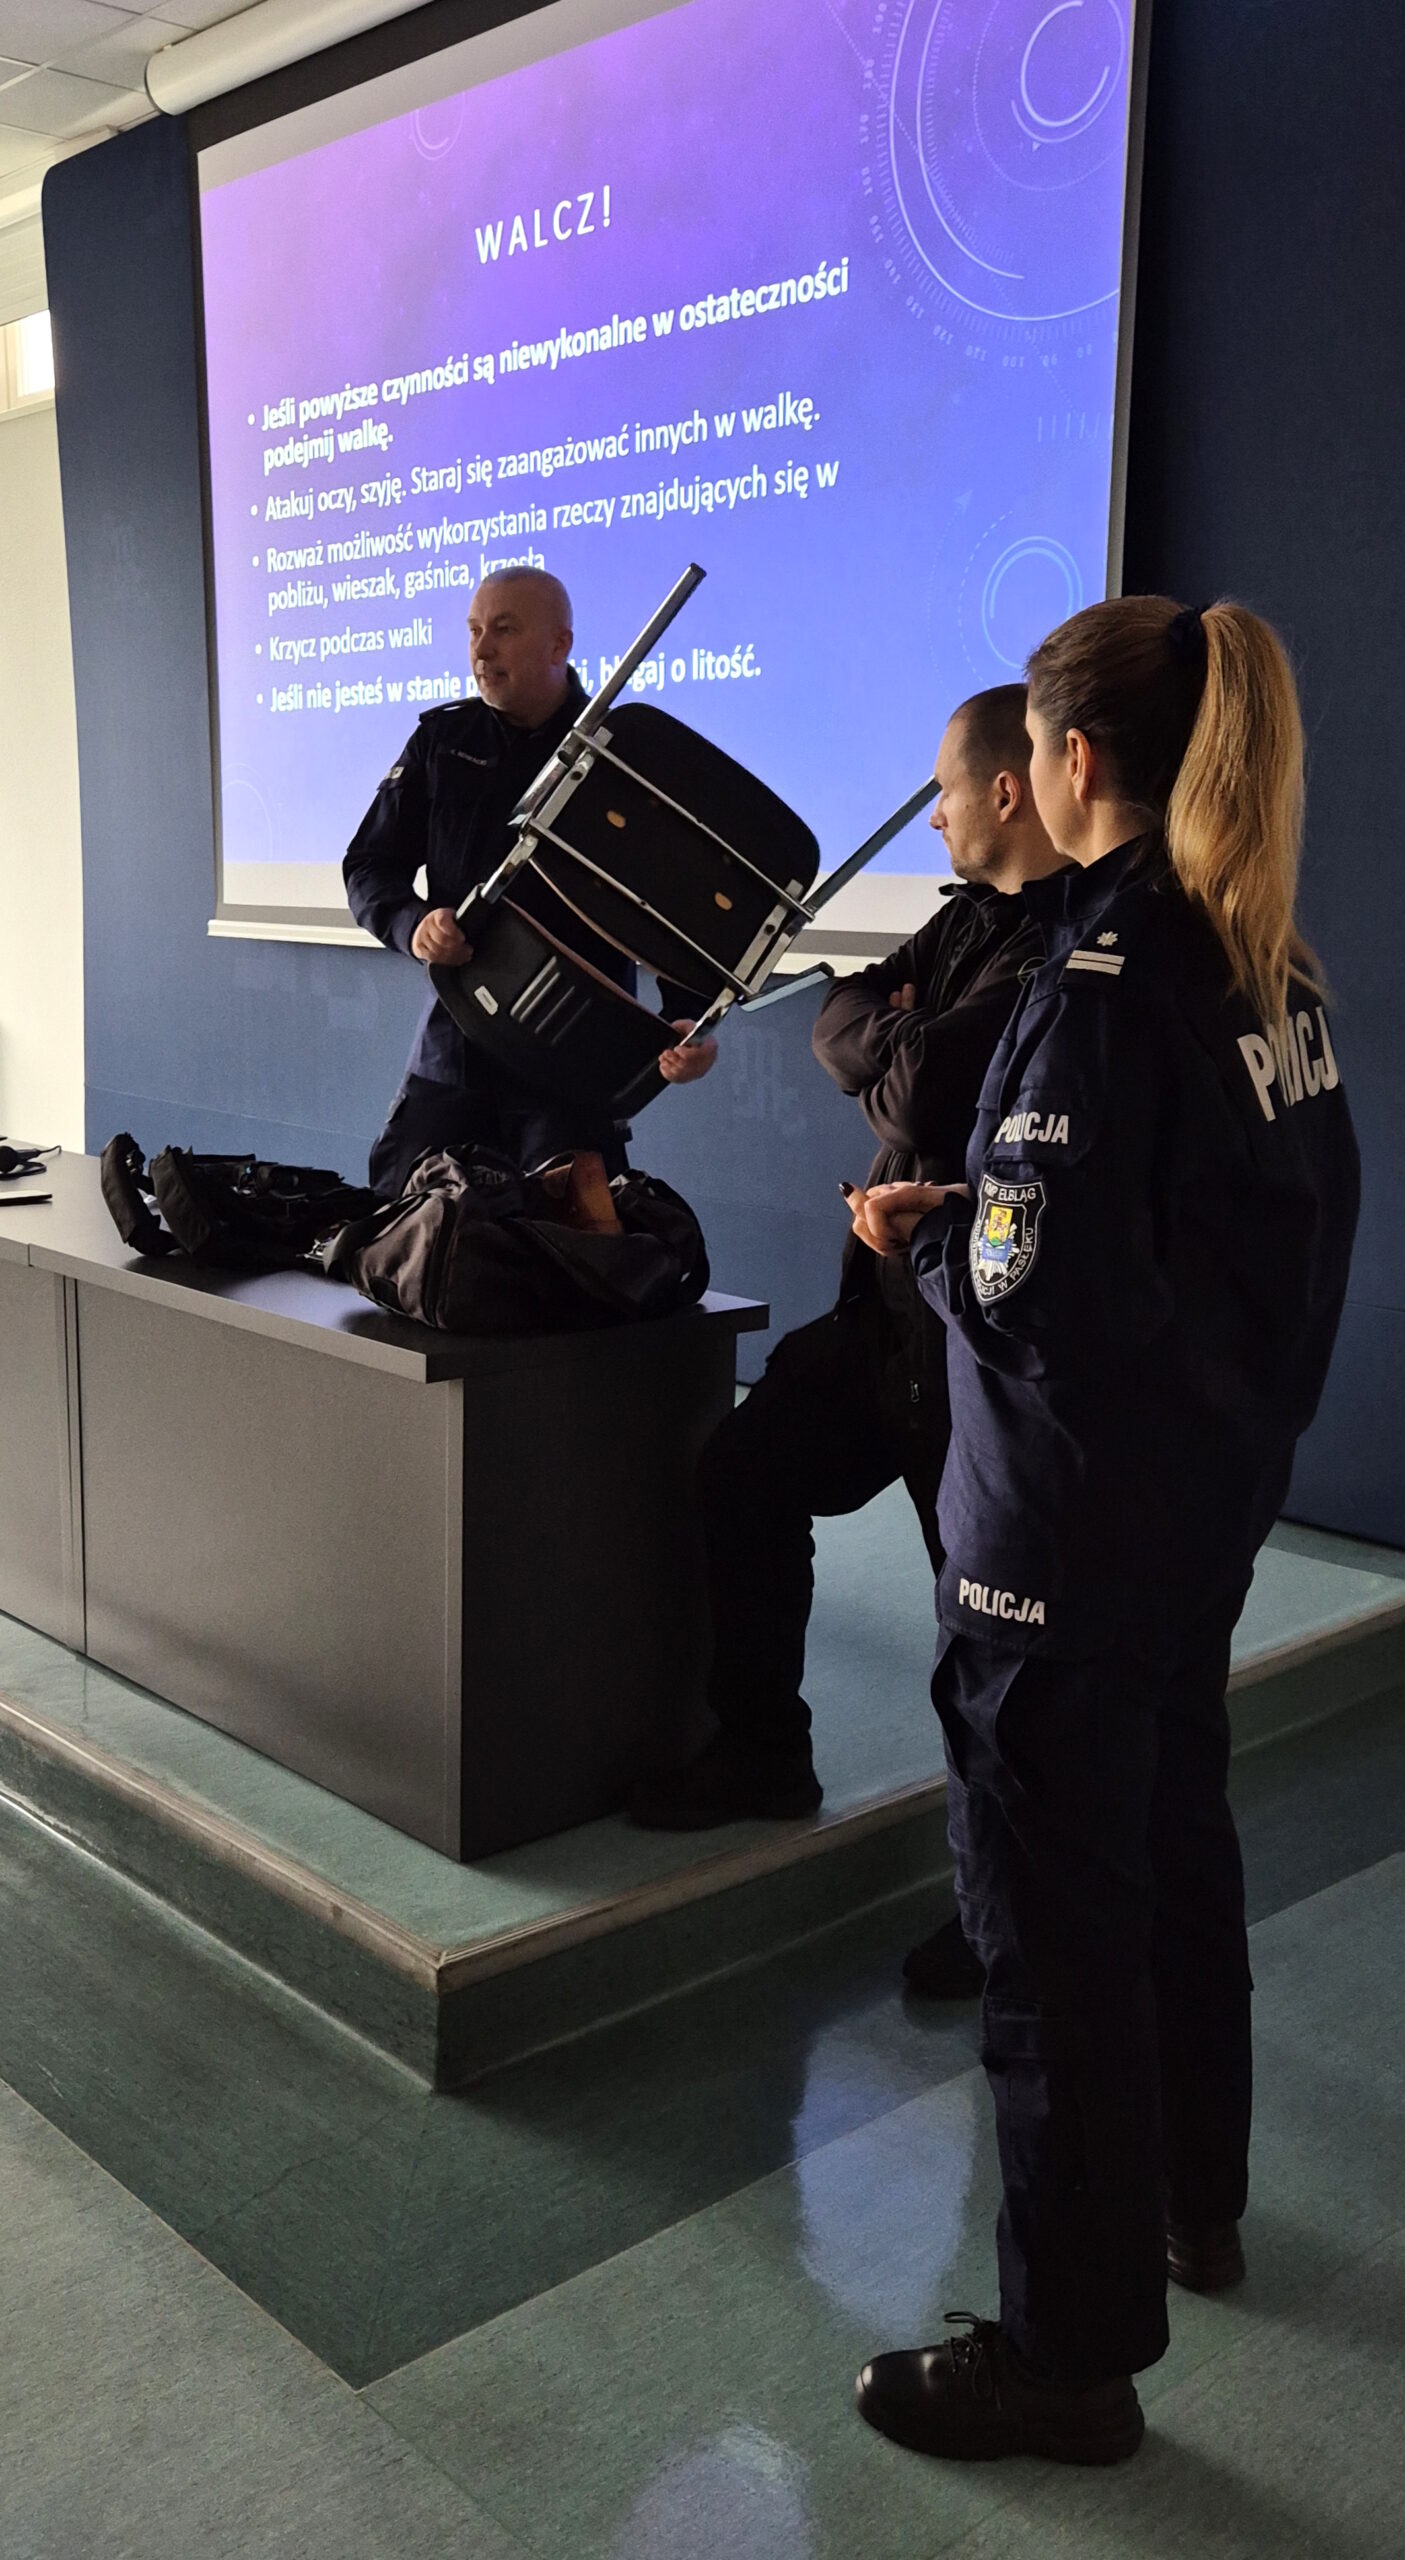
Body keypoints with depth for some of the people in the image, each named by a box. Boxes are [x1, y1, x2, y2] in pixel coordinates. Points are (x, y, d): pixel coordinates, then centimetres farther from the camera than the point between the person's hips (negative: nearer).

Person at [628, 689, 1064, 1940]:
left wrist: (889, 1045, -7)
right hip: (893, 1292, 10)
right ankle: (764, 1752, 34)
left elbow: (925, 1091, -26)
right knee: (744, 1476, 16)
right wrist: (903, 1041, -10)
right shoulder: (971, 918, 10)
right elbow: (843, 1025, 10)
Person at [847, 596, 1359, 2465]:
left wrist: (921, 1234, -6)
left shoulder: (1104, 974, -21)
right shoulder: (1272, 961, 4)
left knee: (1052, 1908, 3)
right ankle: (1193, 2200, 44)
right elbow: (1296, 1223, 11)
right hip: (1215, 1486, 9)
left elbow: (1034, 1290, -24)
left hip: (1075, 1523, -9)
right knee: (1176, 1841, 24)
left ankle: (1073, 2352, 19)